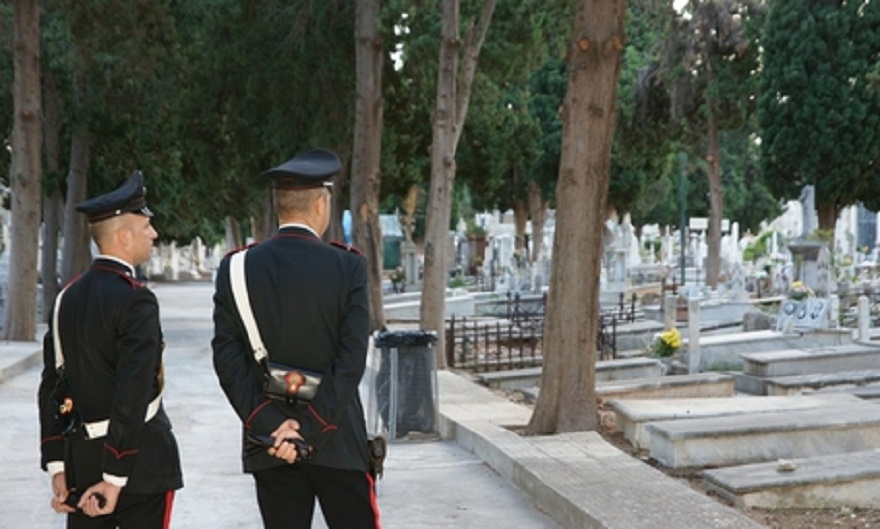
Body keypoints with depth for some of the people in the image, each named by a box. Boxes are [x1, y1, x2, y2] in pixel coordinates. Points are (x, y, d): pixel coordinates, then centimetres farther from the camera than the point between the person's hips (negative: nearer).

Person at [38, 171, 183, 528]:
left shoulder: (68, 297, 6)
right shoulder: (135, 300, -16)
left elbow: (52, 388, 7)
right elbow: (133, 394, -22)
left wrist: (57, 466, 10)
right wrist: (115, 478, -20)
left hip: (80, 458, 7)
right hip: (138, 458, -7)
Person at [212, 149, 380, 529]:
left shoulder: (236, 269, 0)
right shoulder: (348, 266, -7)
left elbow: (228, 358, -5)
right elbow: (351, 361, -13)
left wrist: (270, 425, -8)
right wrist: (312, 429, -13)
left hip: (268, 442, 3)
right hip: (338, 442, -2)